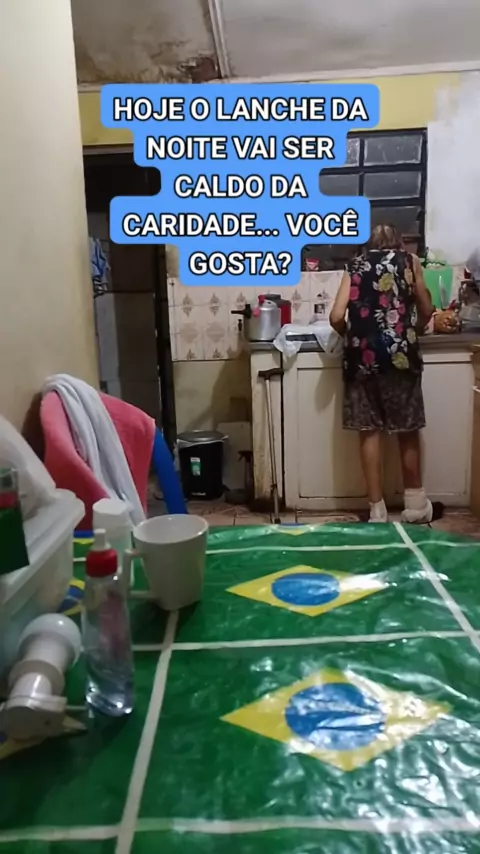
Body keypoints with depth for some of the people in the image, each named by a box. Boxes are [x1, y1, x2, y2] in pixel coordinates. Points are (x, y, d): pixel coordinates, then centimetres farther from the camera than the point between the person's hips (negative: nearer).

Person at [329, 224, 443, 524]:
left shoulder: (355, 266, 14)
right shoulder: (409, 261, 12)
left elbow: (337, 317, 2)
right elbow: (426, 311, 14)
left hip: (362, 356, 1)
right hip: (400, 354, -1)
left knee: (370, 431, 6)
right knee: (408, 429, 11)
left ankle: (377, 509, 9)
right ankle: (416, 504, 22)